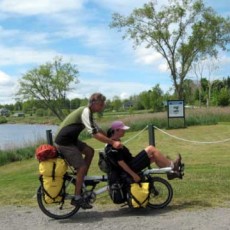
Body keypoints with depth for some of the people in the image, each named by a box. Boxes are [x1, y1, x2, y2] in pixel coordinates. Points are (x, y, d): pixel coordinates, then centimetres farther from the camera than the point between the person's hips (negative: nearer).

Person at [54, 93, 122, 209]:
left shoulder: (87, 112, 12)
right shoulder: (86, 112, -19)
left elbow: (99, 130, 15)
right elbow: (95, 134, -25)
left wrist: (112, 140, 7)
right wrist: (112, 142, -22)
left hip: (70, 139, 9)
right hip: (64, 142, -9)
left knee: (90, 151, 8)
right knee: (82, 167, -9)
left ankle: (82, 179, 16)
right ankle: (77, 198, 2)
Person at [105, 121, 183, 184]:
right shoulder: (113, 146, -20)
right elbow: (120, 163, -23)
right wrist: (133, 174, -21)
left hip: (131, 164, 10)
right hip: (131, 167, -10)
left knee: (154, 156, 10)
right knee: (151, 149, -13)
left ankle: (171, 172, 15)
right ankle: (172, 165, -3)